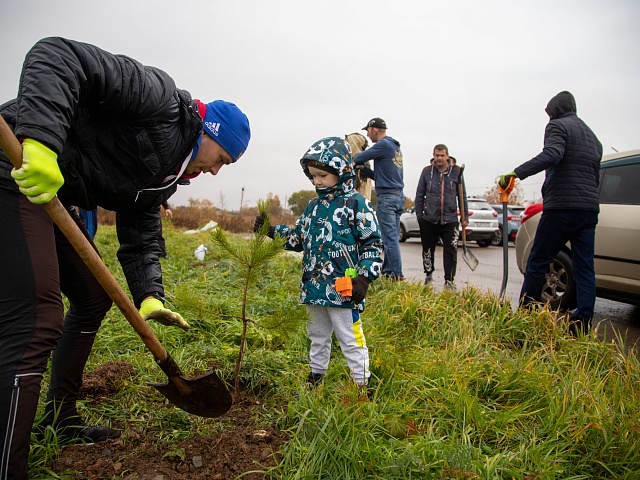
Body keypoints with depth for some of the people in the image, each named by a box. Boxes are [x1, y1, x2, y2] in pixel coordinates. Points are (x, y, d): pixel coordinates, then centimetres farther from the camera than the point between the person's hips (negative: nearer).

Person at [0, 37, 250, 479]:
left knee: (93, 297, 18)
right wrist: (41, 137, -35)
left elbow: (140, 240, 12)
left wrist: (149, 295, -4)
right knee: (36, 324, -15)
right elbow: (58, 54, -20)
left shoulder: (161, 176, 15)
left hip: (49, 195, 11)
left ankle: (61, 417, 34)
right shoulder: (160, 98, -11)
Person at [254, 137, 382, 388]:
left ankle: (361, 383, 18)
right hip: (314, 288, 8)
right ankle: (315, 375, 40)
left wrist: (364, 278, -19)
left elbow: (372, 243, -11)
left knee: (350, 339, 3)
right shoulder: (314, 206, 12)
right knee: (317, 336, 23)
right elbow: (299, 238, 20)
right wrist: (272, 230, 9)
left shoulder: (356, 204, -10)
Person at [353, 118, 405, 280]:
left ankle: (397, 275, -5)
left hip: (387, 197, -9)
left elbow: (357, 159, -10)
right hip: (399, 195, 9)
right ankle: (387, 271, 16)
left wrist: (355, 161, 12)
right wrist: (363, 169, 18)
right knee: (392, 237, 11)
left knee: (390, 238, -7)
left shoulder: (383, 144, -9)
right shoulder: (395, 147, 20)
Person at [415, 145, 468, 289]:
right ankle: (428, 275, 33)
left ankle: (449, 281, 7)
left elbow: (462, 196, 8)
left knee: (450, 251, -3)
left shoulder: (456, 172, 3)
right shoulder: (427, 171, 4)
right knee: (428, 250, 12)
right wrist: (419, 214, 4)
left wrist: (465, 216, 7)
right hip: (429, 219, 1)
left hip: (450, 219, -1)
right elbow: (419, 194, 9)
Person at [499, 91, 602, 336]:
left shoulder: (558, 126, -2)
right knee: (584, 268, 5)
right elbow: (595, 177, 25)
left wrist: (515, 174, -31)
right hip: (589, 209, 8)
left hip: (561, 207, -8)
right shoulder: (592, 136, 24)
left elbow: (551, 155, -23)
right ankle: (583, 323, 3)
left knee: (537, 262, 0)